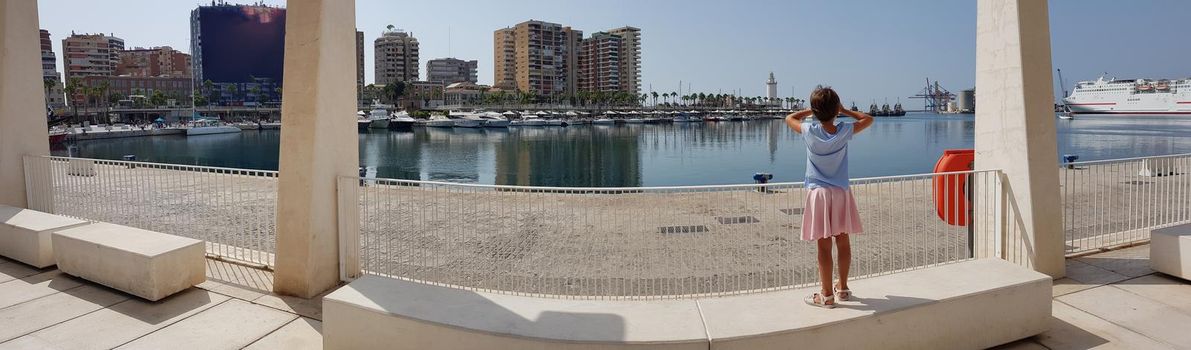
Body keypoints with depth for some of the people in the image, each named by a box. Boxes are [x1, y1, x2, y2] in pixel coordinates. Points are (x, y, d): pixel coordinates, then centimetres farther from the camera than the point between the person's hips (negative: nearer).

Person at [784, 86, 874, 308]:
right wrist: (844, 111, 12)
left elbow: (789, 118, 9)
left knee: (824, 246, 0)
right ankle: (843, 288, 27)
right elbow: (868, 119, 12)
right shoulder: (844, 131, -7)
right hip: (841, 193, 2)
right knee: (843, 242, 12)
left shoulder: (810, 131, -10)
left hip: (818, 193, -2)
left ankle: (827, 295, 8)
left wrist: (811, 111, 13)